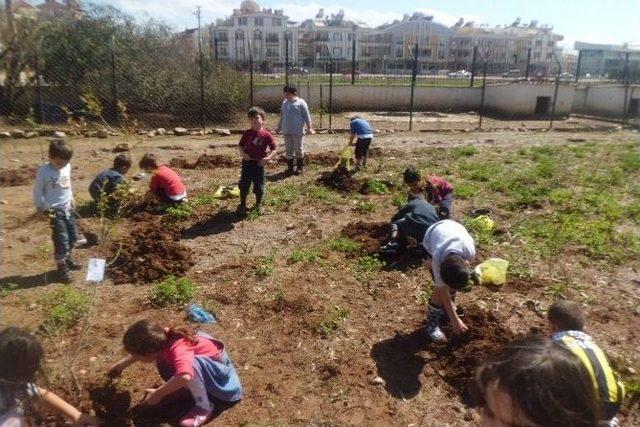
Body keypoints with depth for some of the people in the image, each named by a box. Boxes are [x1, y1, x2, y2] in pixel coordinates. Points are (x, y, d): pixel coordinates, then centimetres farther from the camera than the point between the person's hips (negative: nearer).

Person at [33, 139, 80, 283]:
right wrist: (40, 207, -9)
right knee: (61, 240, -5)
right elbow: (38, 191, -7)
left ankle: (67, 259, 38)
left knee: (73, 237, 16)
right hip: (54, 211, -6)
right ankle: (62, 267, 10)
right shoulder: (43, 171, -15)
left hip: (68, 208, 7)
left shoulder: (67, 167, 1)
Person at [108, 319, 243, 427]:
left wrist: (158, 394, -40)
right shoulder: (162, 337, -14)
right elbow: (141, 349, 10)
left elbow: (185, 377, -56)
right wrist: (122, 364, 15)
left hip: (218, 365, -8)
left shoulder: (177, 349, -38)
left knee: (191, 363, -36)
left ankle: (204, 408, -17)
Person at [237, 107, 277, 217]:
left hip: (259, 163, -1)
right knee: (244, 186, 8)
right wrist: (243, 153, -14)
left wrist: (269, 158, -20)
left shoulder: (267, 135, -8)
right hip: (247, 162, 2)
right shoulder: (247, 134, -2)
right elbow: (241, 146, 6)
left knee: (259, 187, 7)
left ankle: (258, 205, 30)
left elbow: (274, 149, -4)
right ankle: (242, 205, 27)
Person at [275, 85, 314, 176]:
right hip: (286, 131, 5)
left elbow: (307, 116, -5)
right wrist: (278, 127, 22)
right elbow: (281, 117, 20)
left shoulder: (301, 103, -5)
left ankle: (299, 167, 17)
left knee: (299, 149, 4)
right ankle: (290, 167, 18)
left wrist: (309, 128, -9)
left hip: (298, 131, -5)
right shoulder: (284, 103, 11)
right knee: (288, 150, 8)